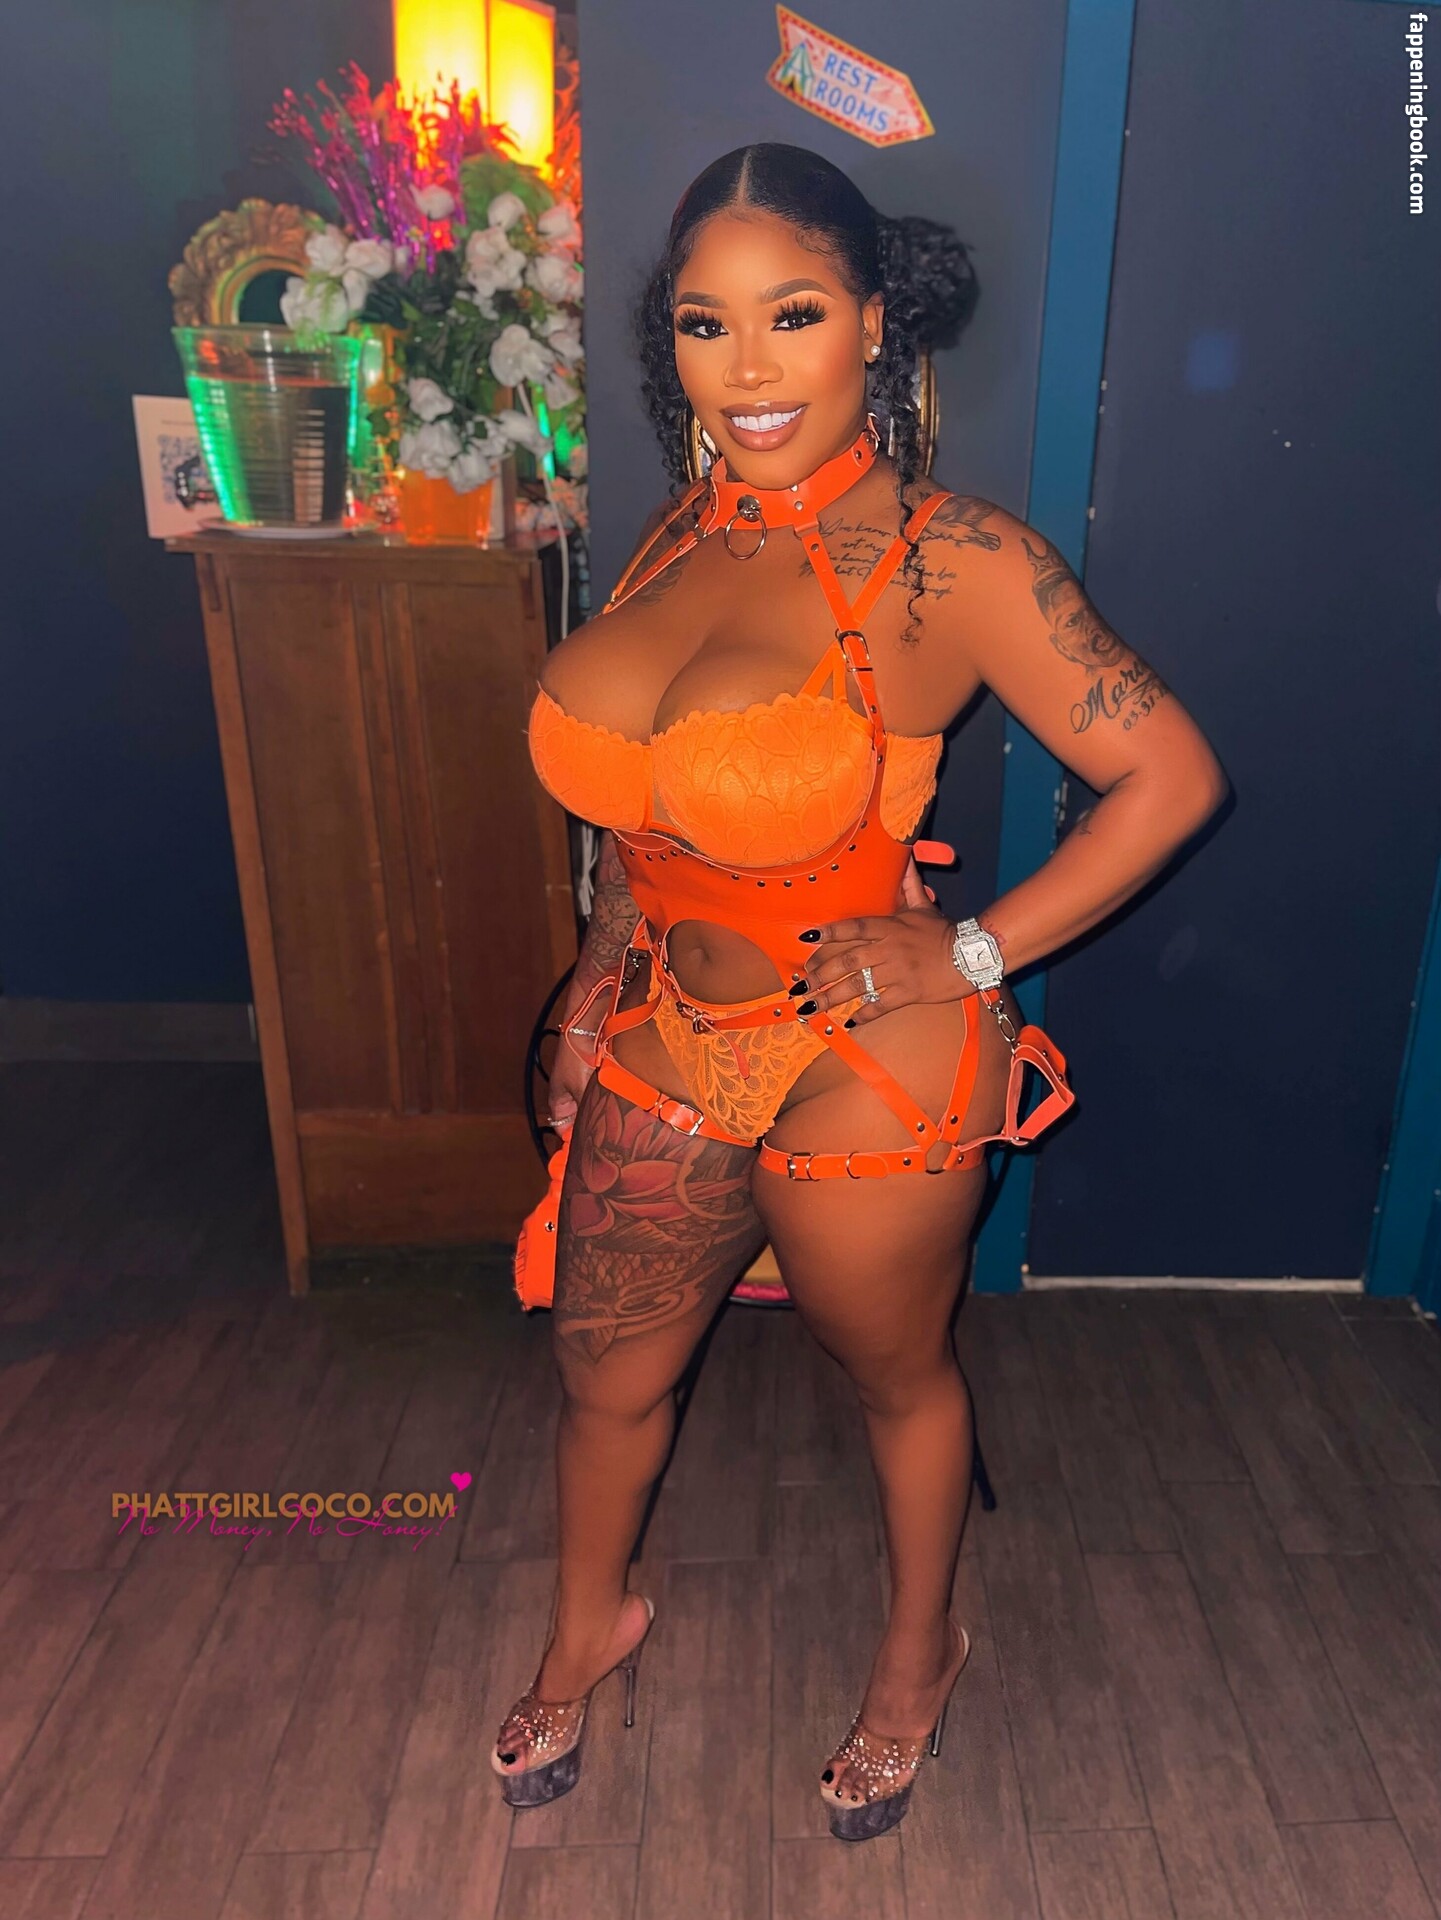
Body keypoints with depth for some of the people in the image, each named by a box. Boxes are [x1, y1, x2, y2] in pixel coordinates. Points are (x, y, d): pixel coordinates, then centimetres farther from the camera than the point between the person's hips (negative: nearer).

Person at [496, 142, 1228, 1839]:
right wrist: (603, 963, 8)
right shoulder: (687, 526, 0)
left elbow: (1169, 774, -16)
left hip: (862, 1070, -6)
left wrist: (973, 956, -16)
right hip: (668, 1044, 6)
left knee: (897, 1377, 21)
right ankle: (586, 1633, 55)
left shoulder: (950, 558, -19)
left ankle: (920, 1656, 54)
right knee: (606, 1373, 22)